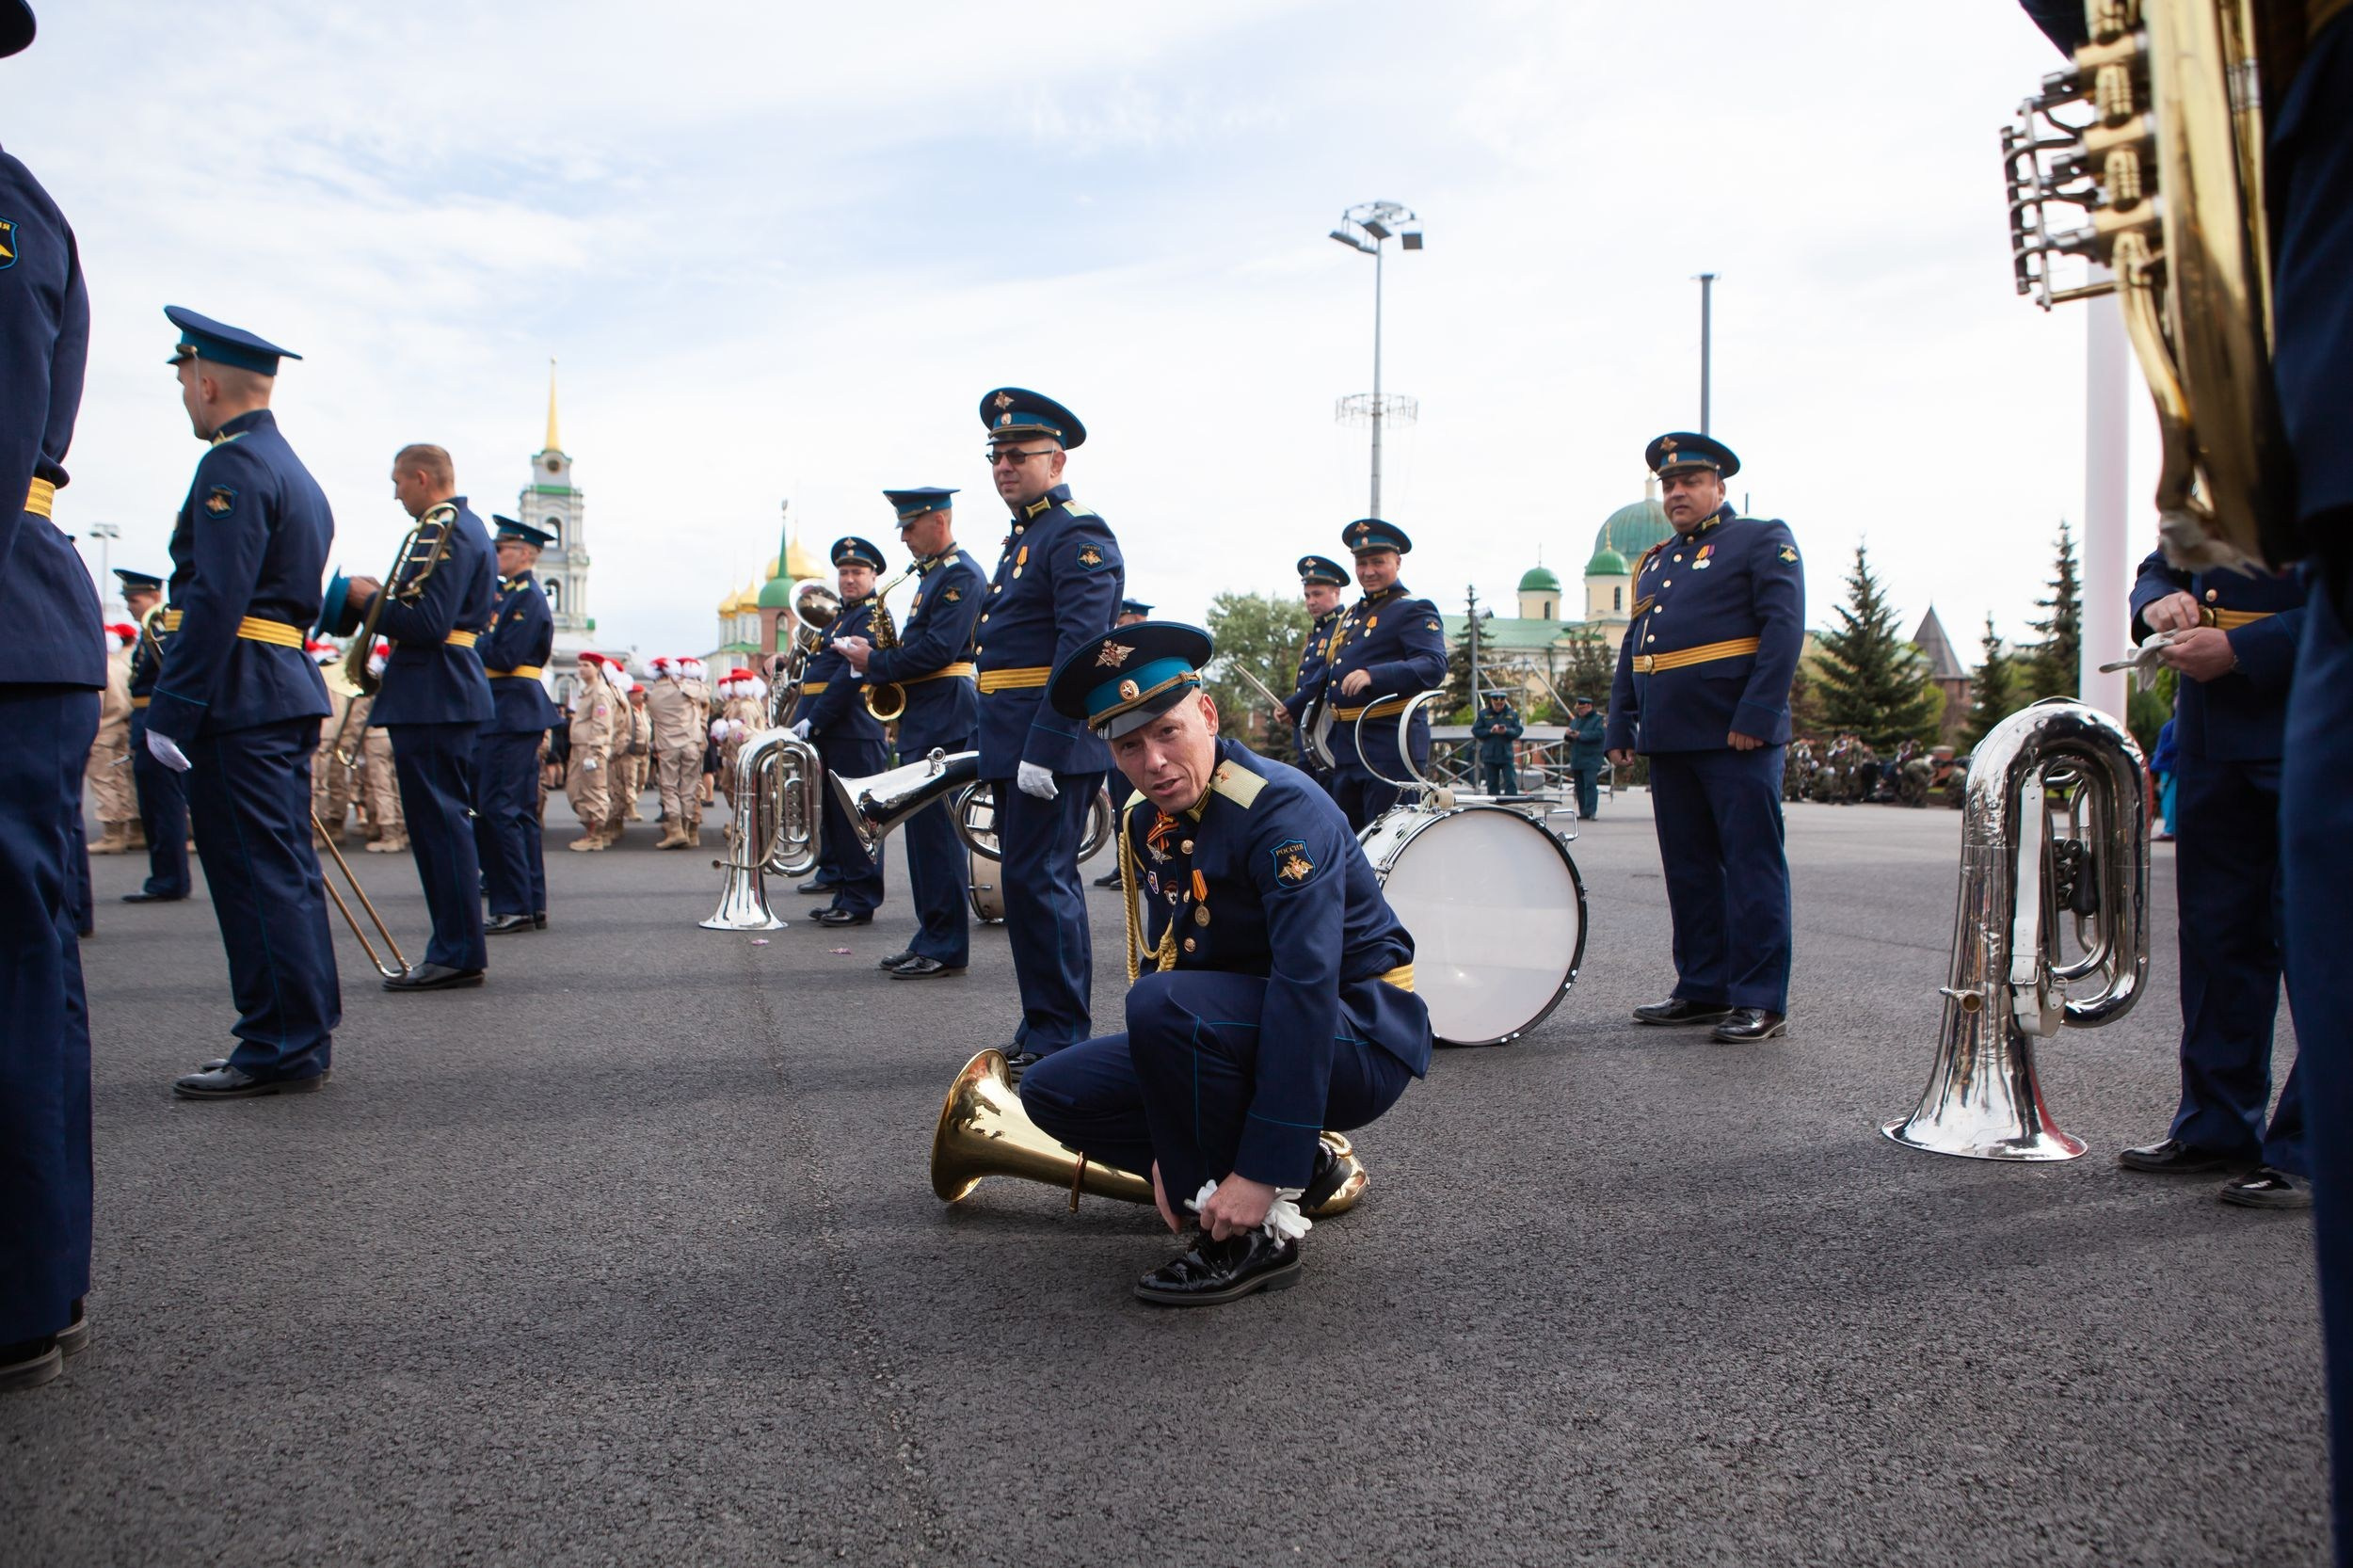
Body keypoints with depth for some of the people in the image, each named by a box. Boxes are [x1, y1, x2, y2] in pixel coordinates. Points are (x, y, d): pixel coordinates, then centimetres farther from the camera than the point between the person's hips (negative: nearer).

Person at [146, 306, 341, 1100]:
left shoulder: (233, 467, -11)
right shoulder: (296, 472, 20)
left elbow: (215, 600, -20)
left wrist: (169, 712, -19)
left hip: (238, 700, -10)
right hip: (291, 692, 10)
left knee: (256, 874, -5)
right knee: (287, 871, 12)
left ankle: (279, 1049, 0)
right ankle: (306, 1035, 19)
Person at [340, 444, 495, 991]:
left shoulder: (445, 530, -13)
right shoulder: (467, 526, 19)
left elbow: (430, 623, -22)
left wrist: (372, 599, -8)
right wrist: (388, 597, 12)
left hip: (432, 699, -11)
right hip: (449, 694, 11)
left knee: (440, 821, -7)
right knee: (441, 821, 13)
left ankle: (458, 955, -4)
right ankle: (456, 948, 18)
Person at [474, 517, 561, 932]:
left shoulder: (528, 597, -12)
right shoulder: (508, 593, 18)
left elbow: (503, 657, -19)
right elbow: (493, 647, 18)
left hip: (512, 714, -10)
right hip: (501, 713, 10)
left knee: (497, 809, -9)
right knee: (520, 812, 10)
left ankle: (514, 908, -6)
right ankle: (533, 906, 14)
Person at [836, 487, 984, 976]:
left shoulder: (962, 575, -11)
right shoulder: (932, 574, 20)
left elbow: (939, 648, -21)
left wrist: (875, 663, -13)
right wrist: (876, 657, 5)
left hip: (945, 720, -10)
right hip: (921, 718, 10)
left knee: (936, 828, -8)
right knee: (924, 828, 12)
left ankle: (946, 948, -3)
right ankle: (930, 940, 19)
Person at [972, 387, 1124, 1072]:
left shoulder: (1078, 535, -11)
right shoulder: (1023, 538, 20)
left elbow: (1081, 650, -20)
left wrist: (1042, 751, -25)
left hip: (1052, 743, -10)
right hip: (1016, 745, 10)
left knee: (1039, 881, -8)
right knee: (1034, 881, 14)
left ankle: (1059, 1035, 1)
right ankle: (1045, 1027, 23)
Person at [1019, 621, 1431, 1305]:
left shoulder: (1282, 807, -23)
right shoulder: (1146, 824, 2)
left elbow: (1307, 986, -31)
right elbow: (1163, 963, 4)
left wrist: (1263, 1172, -32)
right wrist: (1172, 1148, -4)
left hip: (1358, 1041, -8)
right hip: (1244, 1035, 8)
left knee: (1165, 1006, -33)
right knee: (1054, 1092, 0)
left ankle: (1257, 1233, -15)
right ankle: (1299, 1168, 6)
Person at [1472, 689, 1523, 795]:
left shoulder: (1512, 713, 3)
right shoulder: (1483, 713, 1)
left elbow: (1518, 730, 0)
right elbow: (1475, 730, -1)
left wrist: (1506, 731, -18)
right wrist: (1490, 731, -15)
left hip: (1507, 755, 0)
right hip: (1489, 755, 0)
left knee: (1511, 782, -5)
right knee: (1492, 784, 7)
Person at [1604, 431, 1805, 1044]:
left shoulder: (1762, 540, 0)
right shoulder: (1655, 562, 21)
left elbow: (1784, 628, -10)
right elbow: (1632, 647, 22)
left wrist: (1756, 715, -19)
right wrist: (1620, 726, 13)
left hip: (1736, 738, -7)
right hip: (1670, 740, 7)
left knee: (1751, 864, -3)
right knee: (1689, 869, 10)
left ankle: (1761, 1000, 0)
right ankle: (1703, 988, 18)